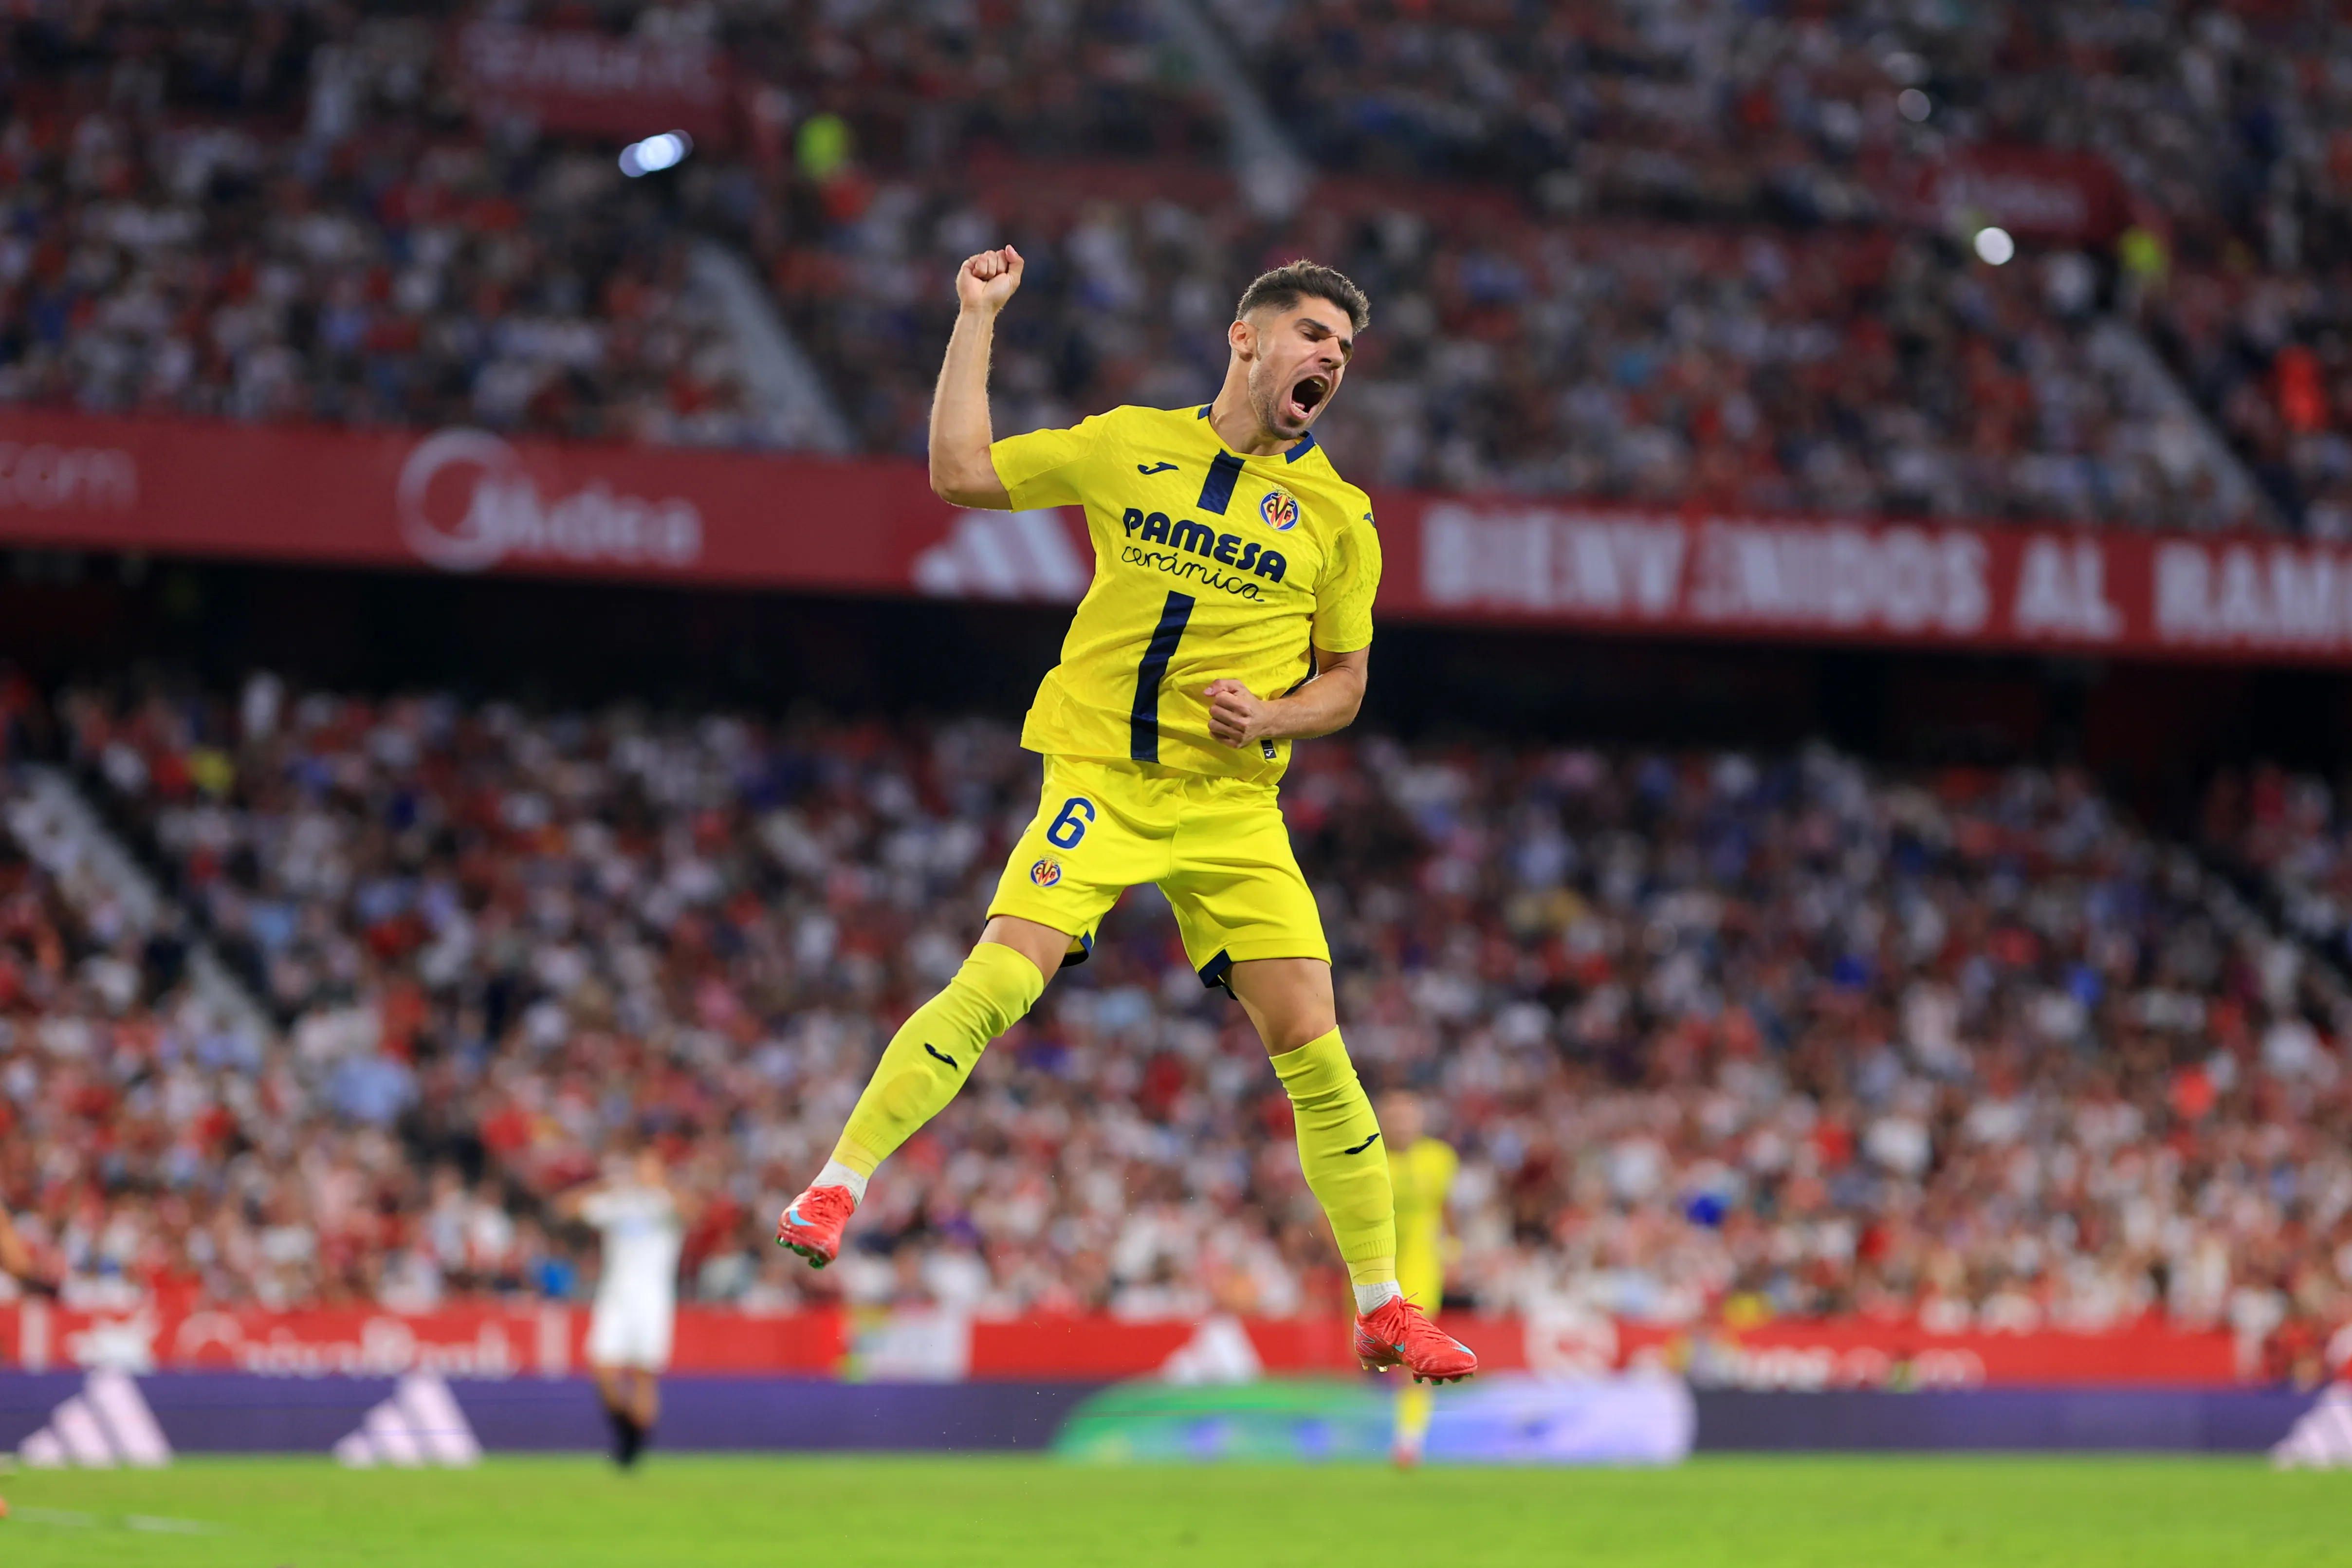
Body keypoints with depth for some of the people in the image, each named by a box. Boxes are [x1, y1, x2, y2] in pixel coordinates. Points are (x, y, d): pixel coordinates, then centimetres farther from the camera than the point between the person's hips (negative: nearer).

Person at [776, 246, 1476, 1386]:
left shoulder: (1335, 514, 7)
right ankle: (838, 1184, -12)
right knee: (995, 986, -21)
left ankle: (1382, 1309, 6)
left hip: (1234, 810, 1)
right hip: (1101, 779, -1)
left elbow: (1345, 682, 12)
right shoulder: (1130, 446, 6)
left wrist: (1271, 716, -9)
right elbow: (961, 473, 8)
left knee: (1314, 1053, -4)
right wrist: (976, 319, 7)